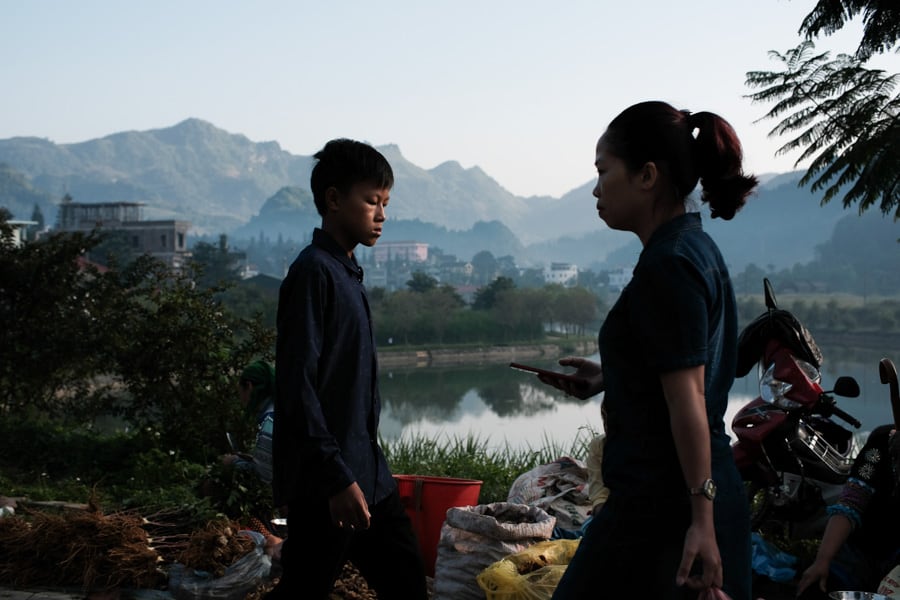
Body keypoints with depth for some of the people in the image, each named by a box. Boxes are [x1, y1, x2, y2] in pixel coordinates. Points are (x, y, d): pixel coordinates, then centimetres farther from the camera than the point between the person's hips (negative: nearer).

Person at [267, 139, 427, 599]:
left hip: (367, 475, 9)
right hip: (325, 486, -9)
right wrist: (336, 477, -21)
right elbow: (298, 385, -20)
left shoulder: (349, 274, 14)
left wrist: (364, 472, 20)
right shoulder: (313, 271, -14)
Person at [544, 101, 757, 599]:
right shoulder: (696, 247, 14)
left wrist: (701, 519, -21)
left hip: (663, 508, -10)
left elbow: (688, 397, -20)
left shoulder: (668, 265, -16)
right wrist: (606, 380, 21)